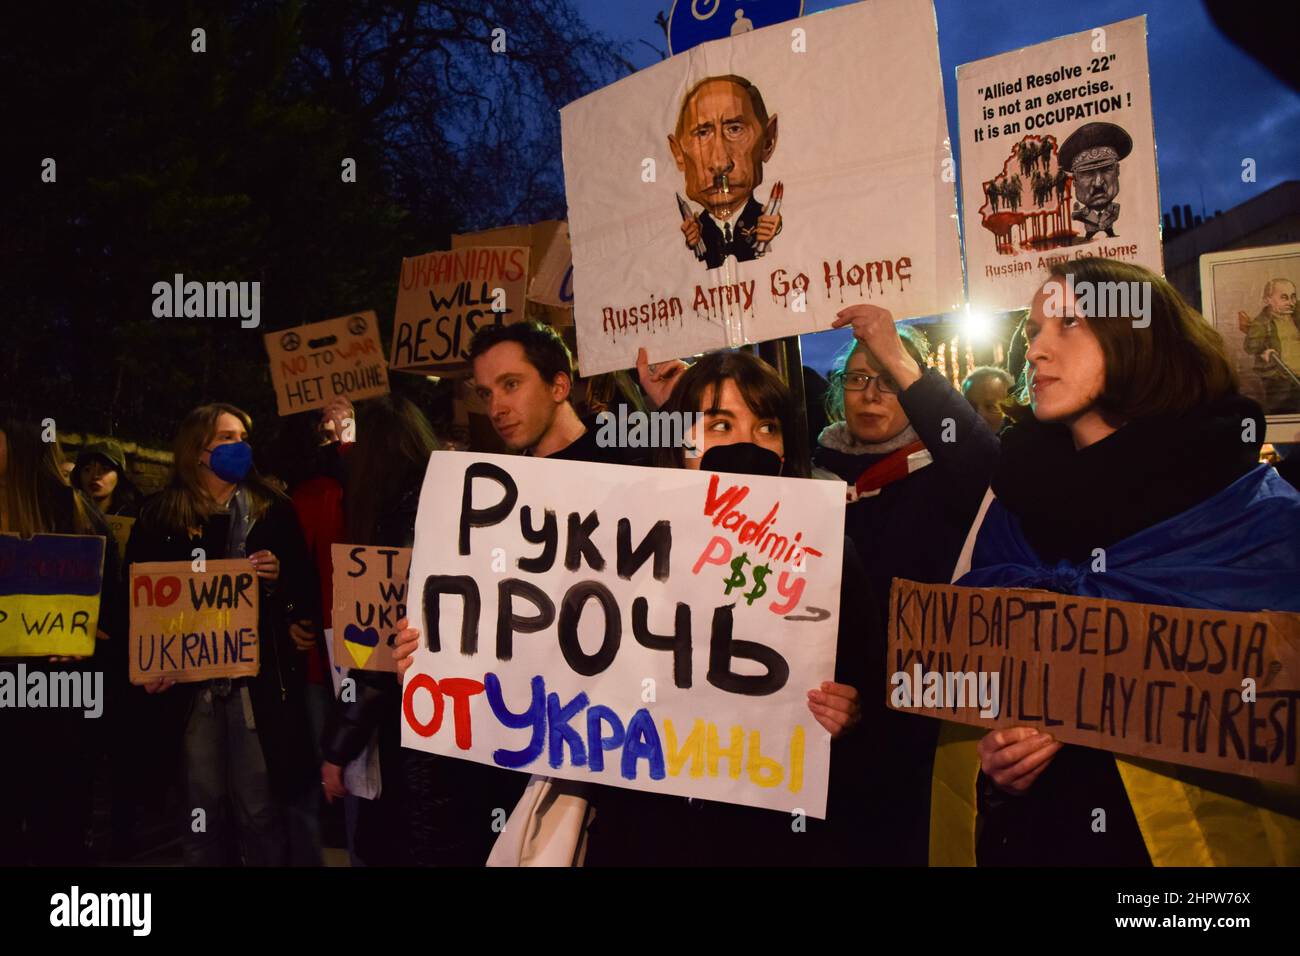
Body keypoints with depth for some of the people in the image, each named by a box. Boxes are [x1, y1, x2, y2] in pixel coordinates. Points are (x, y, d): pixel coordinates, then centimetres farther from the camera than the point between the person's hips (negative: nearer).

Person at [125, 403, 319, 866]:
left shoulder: (273, 510, 8)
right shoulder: (160, 514, 7)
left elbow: (306, 589, 9)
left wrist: (277, 578, -11)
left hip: (257, 676, 0)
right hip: (190, 678, 1)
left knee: (260, 808, -1)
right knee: (203, 806, 6)